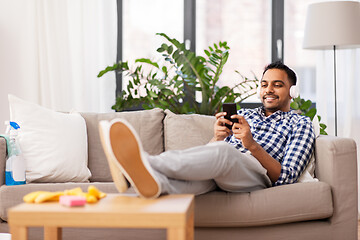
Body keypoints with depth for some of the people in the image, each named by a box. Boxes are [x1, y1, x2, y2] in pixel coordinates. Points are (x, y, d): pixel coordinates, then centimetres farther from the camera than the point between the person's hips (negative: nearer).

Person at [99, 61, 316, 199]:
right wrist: (217, 137, -4)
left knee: (223, 151, -39)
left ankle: (146, 163, -63)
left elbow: (287, 178, 2)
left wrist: (253, 146, -12)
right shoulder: (244, 114, 34)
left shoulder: (300, 124, 19)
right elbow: (210, 151, 20)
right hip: (219, 169, 4)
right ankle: (155, 182, -68)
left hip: (256, 174, -4)